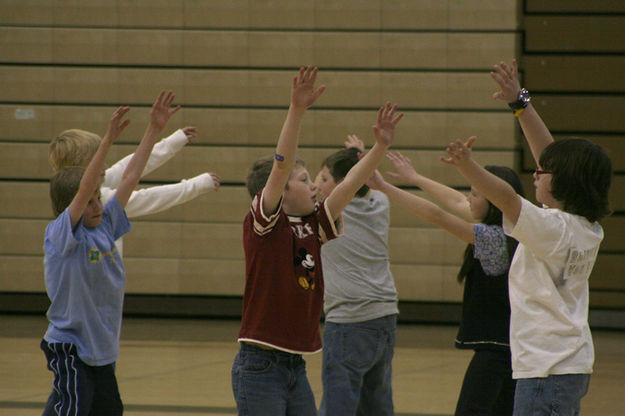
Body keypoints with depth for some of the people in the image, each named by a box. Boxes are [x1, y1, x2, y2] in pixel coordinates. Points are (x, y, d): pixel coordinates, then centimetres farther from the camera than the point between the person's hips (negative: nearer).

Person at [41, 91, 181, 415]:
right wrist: (108, 140, -33)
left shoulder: (104, 228, 7)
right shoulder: (59, 235, -11)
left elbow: (130, 179, 6)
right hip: (68, 349, -8)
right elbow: (84, 189, -25)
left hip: (101, 351, 8)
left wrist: (154, 129, 4)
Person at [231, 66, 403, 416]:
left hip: (297, 369, 8)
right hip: (260, 365, -8)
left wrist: (381, 145, 1)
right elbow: (281, 166, -21)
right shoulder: (264, 224, -8)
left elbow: (349, 186, 10)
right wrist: (296, 111, -31)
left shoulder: (312, 227, 11)